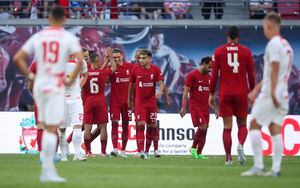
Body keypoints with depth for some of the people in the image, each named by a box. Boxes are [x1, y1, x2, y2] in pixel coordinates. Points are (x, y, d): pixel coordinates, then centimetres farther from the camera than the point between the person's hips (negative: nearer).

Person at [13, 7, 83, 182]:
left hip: (39, 85, 4)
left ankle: (49, 169, 15)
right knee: (52, 129, -5)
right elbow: (80, 60, -16)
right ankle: (47, 171, -9)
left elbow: (18, 58, 6)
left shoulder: (37, 37, 8)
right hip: (55, 86, -4)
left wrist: (29, 75, 12)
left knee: (48, 128, 15)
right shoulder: (69, 38, -3)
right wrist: (72, 80, -5)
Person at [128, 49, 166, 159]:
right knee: (141, 125, -12)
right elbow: (131, 85, 11)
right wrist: (129, 99, 15)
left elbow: (161, 83, -10)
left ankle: (147, 150, 22)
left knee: (152, 126, 8)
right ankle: (141, 151, -16)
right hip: (139, 102, -1)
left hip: (151, 102, 1)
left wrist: (160, 91, -31)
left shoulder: (156, 70, -2)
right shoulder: (135, 70, 0)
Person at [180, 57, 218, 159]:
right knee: (202, 126, -20)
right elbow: (186, 91, -7)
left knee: (204, 131, 2)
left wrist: (215, 108, 18)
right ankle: (193, 148, -3)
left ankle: (199, 153, 7)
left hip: (205, 107, 7)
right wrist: (183, 107, -14)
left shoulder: (209, 77, 15)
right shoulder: (192, 75, -6)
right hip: (195, 106, -7)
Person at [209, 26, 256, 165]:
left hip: (225, 93, 0)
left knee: (227, 127, 3)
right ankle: (240, 144, -20)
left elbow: (214, 75, 1)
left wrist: (212, 94, 8)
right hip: (241, 93, 0)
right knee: (242, 124, 10)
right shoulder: (246, 51, 3)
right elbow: (251, 75, 3)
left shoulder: (219, 52, 2)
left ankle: (228, 158, -1)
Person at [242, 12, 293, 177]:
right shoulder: (286, 44, 18)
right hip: (283, 94, 8)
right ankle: (276, 168, 0)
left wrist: (272, 93, -21)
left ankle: (258, 166, -7)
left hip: (271, 94, -8)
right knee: (275, 130, 6)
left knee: (254, 125, -2)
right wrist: (256, 90, 26)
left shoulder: (274, 43, -11)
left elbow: (275, 69, -19)